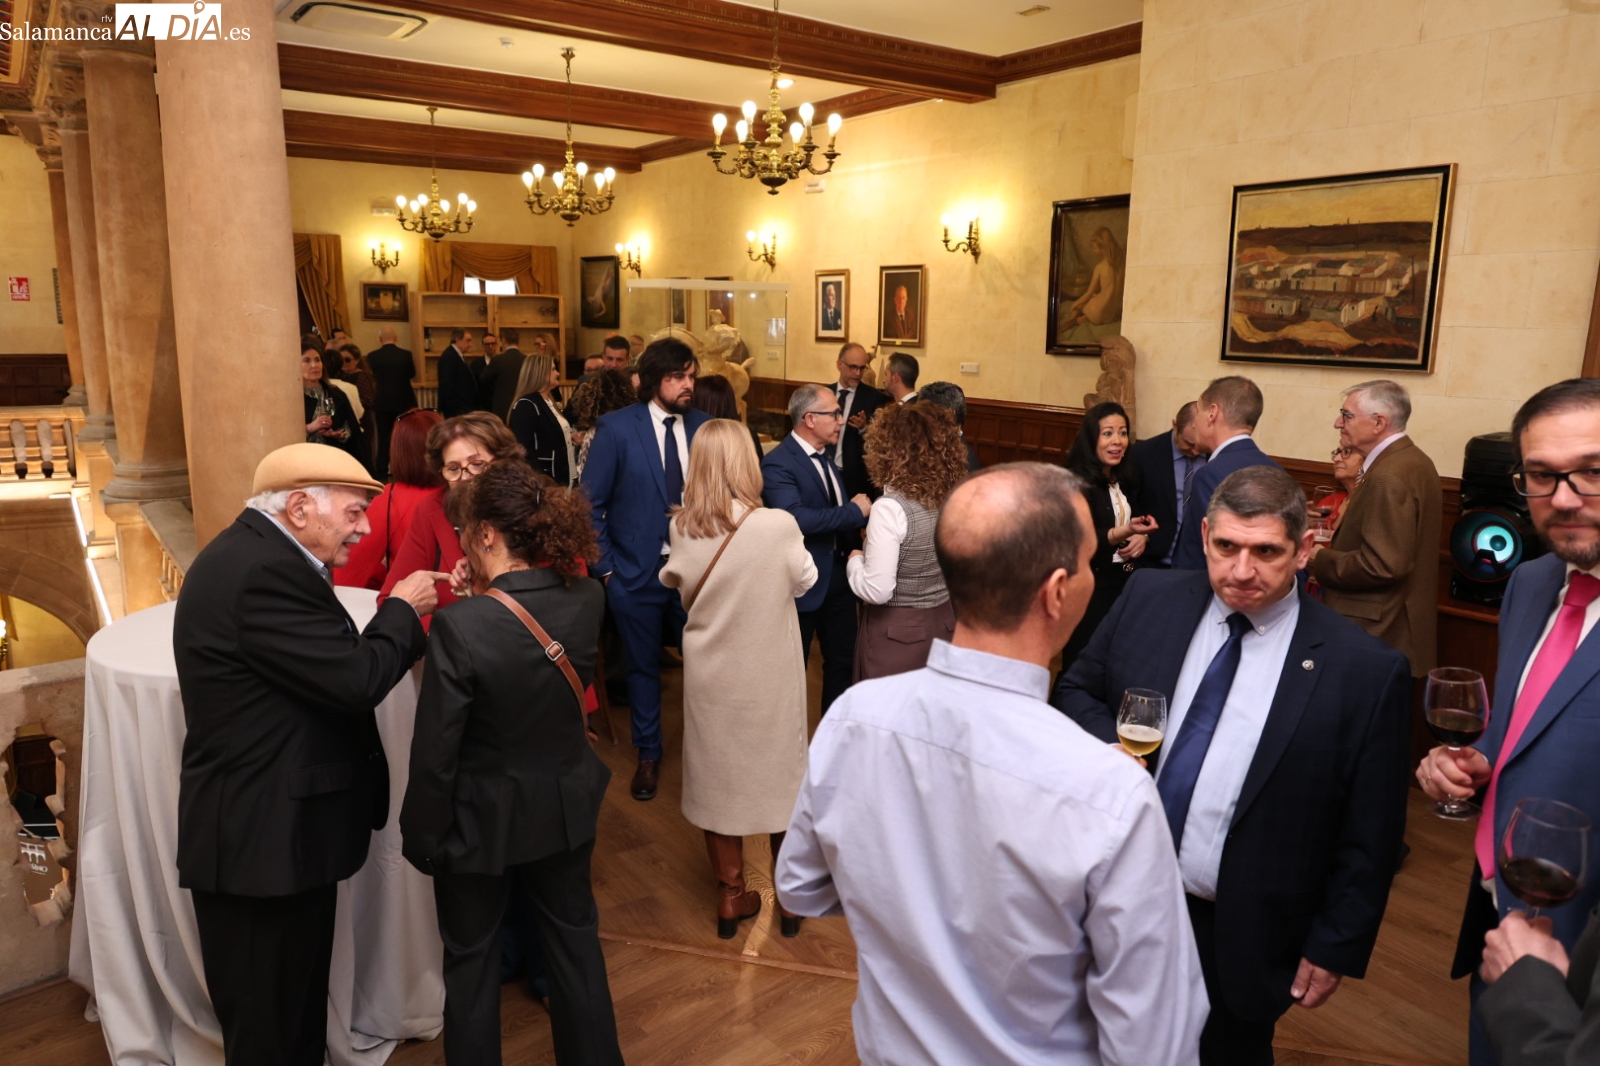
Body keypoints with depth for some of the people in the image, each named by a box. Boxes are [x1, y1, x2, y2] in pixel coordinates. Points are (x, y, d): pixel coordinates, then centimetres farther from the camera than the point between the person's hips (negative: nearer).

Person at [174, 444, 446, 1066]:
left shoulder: (255, 553, 9)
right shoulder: (264, 571, -24)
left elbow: (330, 667, 12)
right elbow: (356, 680, -25)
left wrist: (401, 620, 5)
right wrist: (403, 610, -10)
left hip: (265, 826, 11)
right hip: (265, 837, -11)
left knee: (293, 1004, 24)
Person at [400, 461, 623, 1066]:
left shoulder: (460, 626, -28)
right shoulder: (587, 600, -14)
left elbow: (435, 755, -20)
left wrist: (420, 837, -4)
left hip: (481, 822, -4)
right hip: (565, 810, 4)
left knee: (472, 960, 19)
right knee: (575, 941, 23)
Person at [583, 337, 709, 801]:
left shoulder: (703, 427, -2)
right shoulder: (616, 428, -8)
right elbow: (591, 503, -5)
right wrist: (605, 567, -7)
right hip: (637, 570, -1)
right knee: (643, 666, 13)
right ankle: (648, 755, 32)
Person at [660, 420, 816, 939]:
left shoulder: (682, 527, -13)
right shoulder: (779, 526, -23)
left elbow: (682, 588, 2)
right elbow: (804, 581, -6)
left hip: (710, 676, 2)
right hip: (770, 676, -2)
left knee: (718, 776, 18)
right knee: (782, 777, 17)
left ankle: (731, 897, 32)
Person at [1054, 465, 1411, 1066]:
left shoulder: (1366, 672, -16)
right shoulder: (1148, 599, -6)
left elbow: (1369, 835, -9)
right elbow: (1077, 691, 6)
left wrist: (1337, 946, -5)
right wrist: (1106, 749, -14)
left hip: (1240, 937, -2)